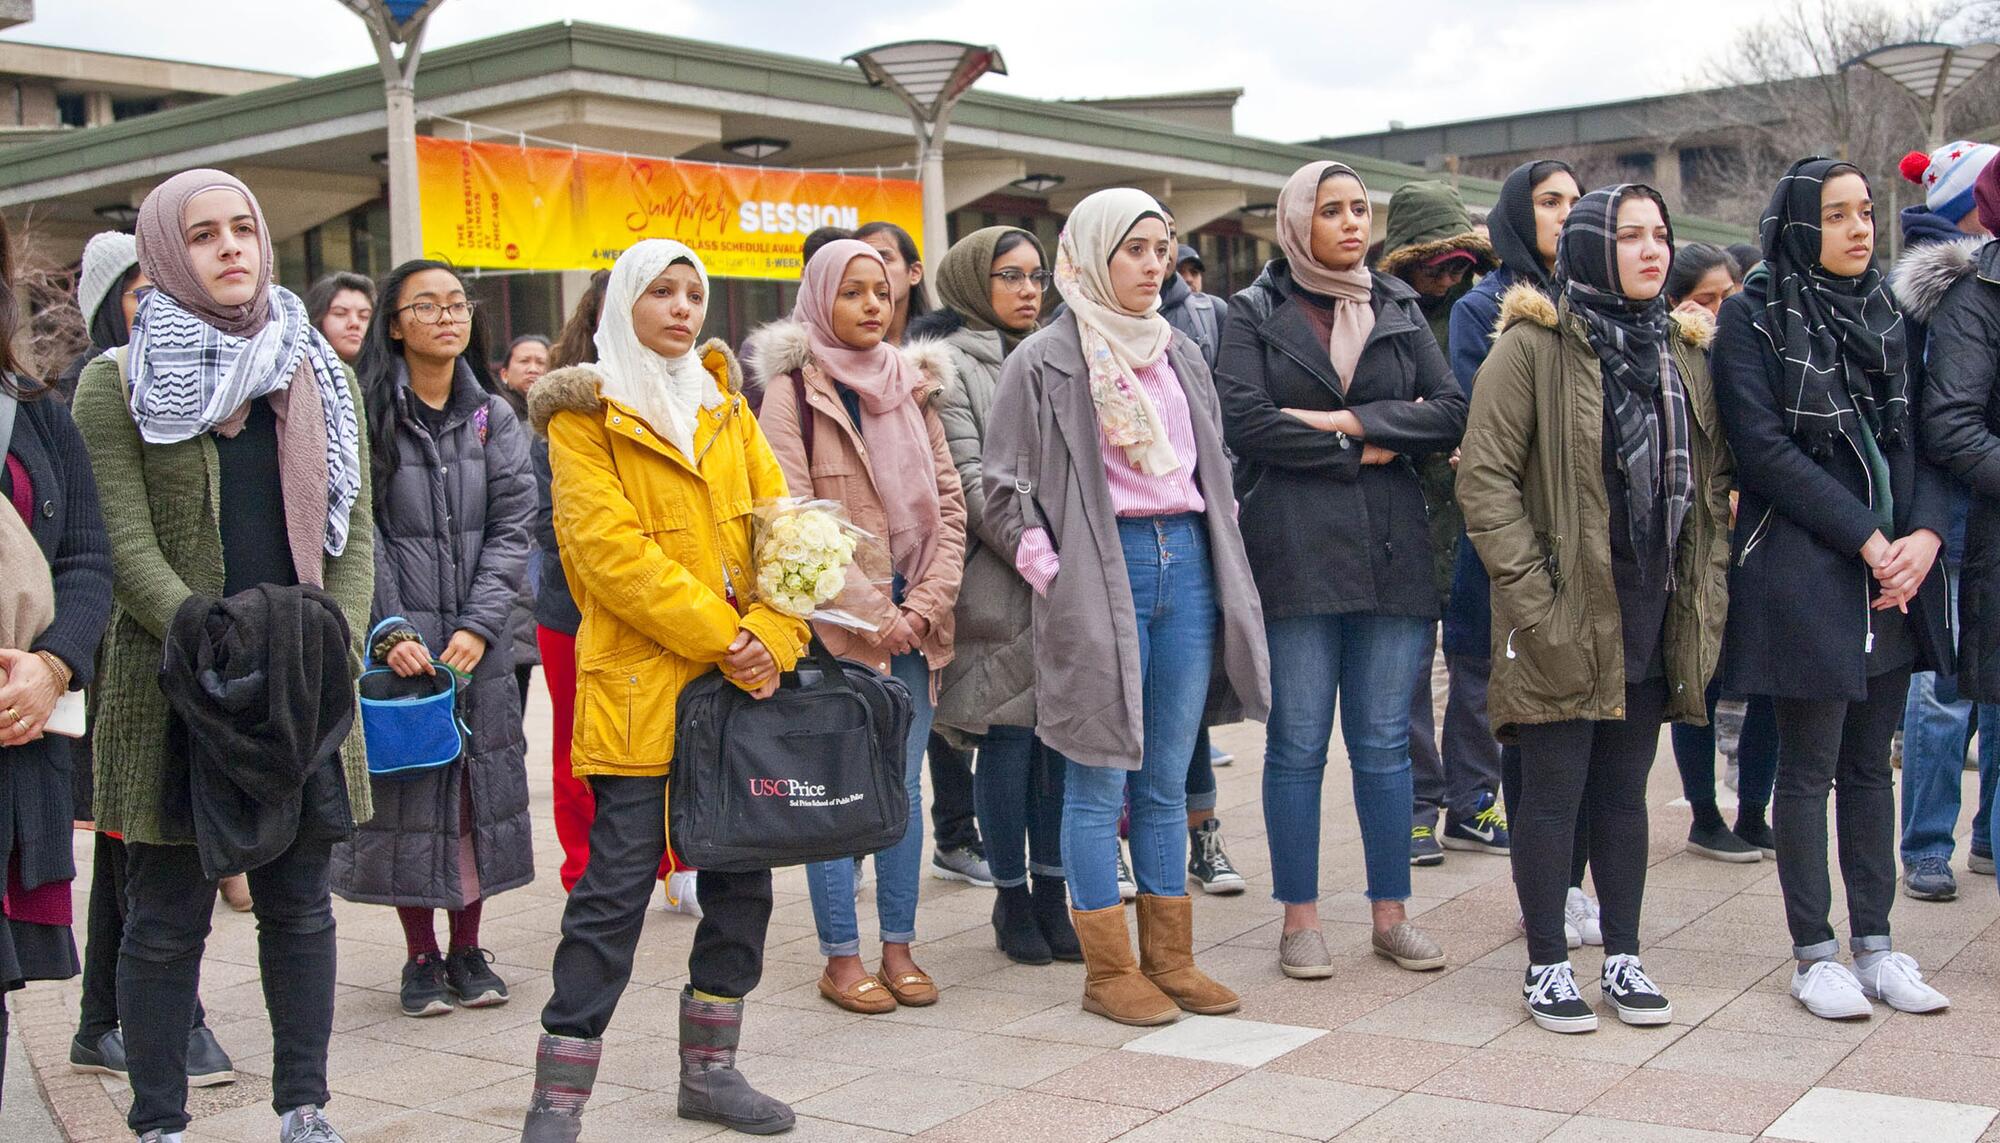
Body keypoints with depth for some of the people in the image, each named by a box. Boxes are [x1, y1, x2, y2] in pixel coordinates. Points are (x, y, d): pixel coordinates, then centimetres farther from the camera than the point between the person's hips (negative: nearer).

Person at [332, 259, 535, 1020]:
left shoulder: (494, 416, 9)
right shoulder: (366, 415, -1)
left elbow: (511, 528, 2)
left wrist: (479, 626, -9)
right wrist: (389, 632, -15)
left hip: (478, 642, 3)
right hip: (397, 642, -3)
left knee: (479, 785, 5)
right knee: (407, 790, 0)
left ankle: (467, 951, 18)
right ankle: (421, 957, 13)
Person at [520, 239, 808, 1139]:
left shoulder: (726, 406, 15)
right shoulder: (585, 415, -1)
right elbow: (610, 548, -13)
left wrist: (773, 633, -10)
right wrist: (720, 636, -18)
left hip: (742, 685, 6)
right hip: (640, 684, -6)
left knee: (742, 878, 11)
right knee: (616, 888, -6)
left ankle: (709, 1068, 25)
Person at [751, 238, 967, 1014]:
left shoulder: (914, 385, 12)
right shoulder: (792, 392, -4)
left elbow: (948, 503, 9)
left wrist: (928, 604, -4)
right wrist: (871, 613, -14)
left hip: (912, 622, 5)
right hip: (832, 624, -5)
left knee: (905, 783, 9)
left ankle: (899, 946, 18)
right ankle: (841, 957, 10)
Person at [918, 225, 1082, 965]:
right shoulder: (948, 366, -2)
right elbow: (970, 486, -10)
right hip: (997, 590, -6)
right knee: (1008, 738, -1)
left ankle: (1052, 894, 16)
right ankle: (1012, 899, 12)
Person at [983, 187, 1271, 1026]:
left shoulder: (1180, 355, 15)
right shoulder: (1045, 361, -4)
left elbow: (1214, 467, 24)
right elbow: (1004, 487, -5)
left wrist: (1223, 560, 15)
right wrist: (1050, 570, -12)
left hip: (1186, 561, 6)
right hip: (1101, 573, -6)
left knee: (1167, 777, 11)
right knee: (1099, 780, 0)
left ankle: (1169, 957, 19)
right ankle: (1108, 970, 9)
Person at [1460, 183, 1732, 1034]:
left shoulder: (1684, 350, 11)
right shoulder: (1532, 344, -8)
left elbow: (1712, 480, 16)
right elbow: (1485, 477, -12)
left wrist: (1706, 591, 7)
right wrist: (1531, 596, -16)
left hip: (1655, 618, 6)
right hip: (1566, 619, -5)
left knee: (1625, 791, 14)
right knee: (1554, 793, 2)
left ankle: (1623, 957, 24)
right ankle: (1546, 966, 14)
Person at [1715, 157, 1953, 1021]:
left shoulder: (1886, 311, 12)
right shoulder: (1753, 316, -4)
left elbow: (1922, 434, 9)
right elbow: (1764, 448, -12)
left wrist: (1925, 534, -8)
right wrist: (1867, 540, -14)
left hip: (1895, 573, 5)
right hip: (1803, 573, -5)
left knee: (1871, 765, 11)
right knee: (1809, 769, 1)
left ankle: (1874, 944, 18)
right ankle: (1815, 954, 10)